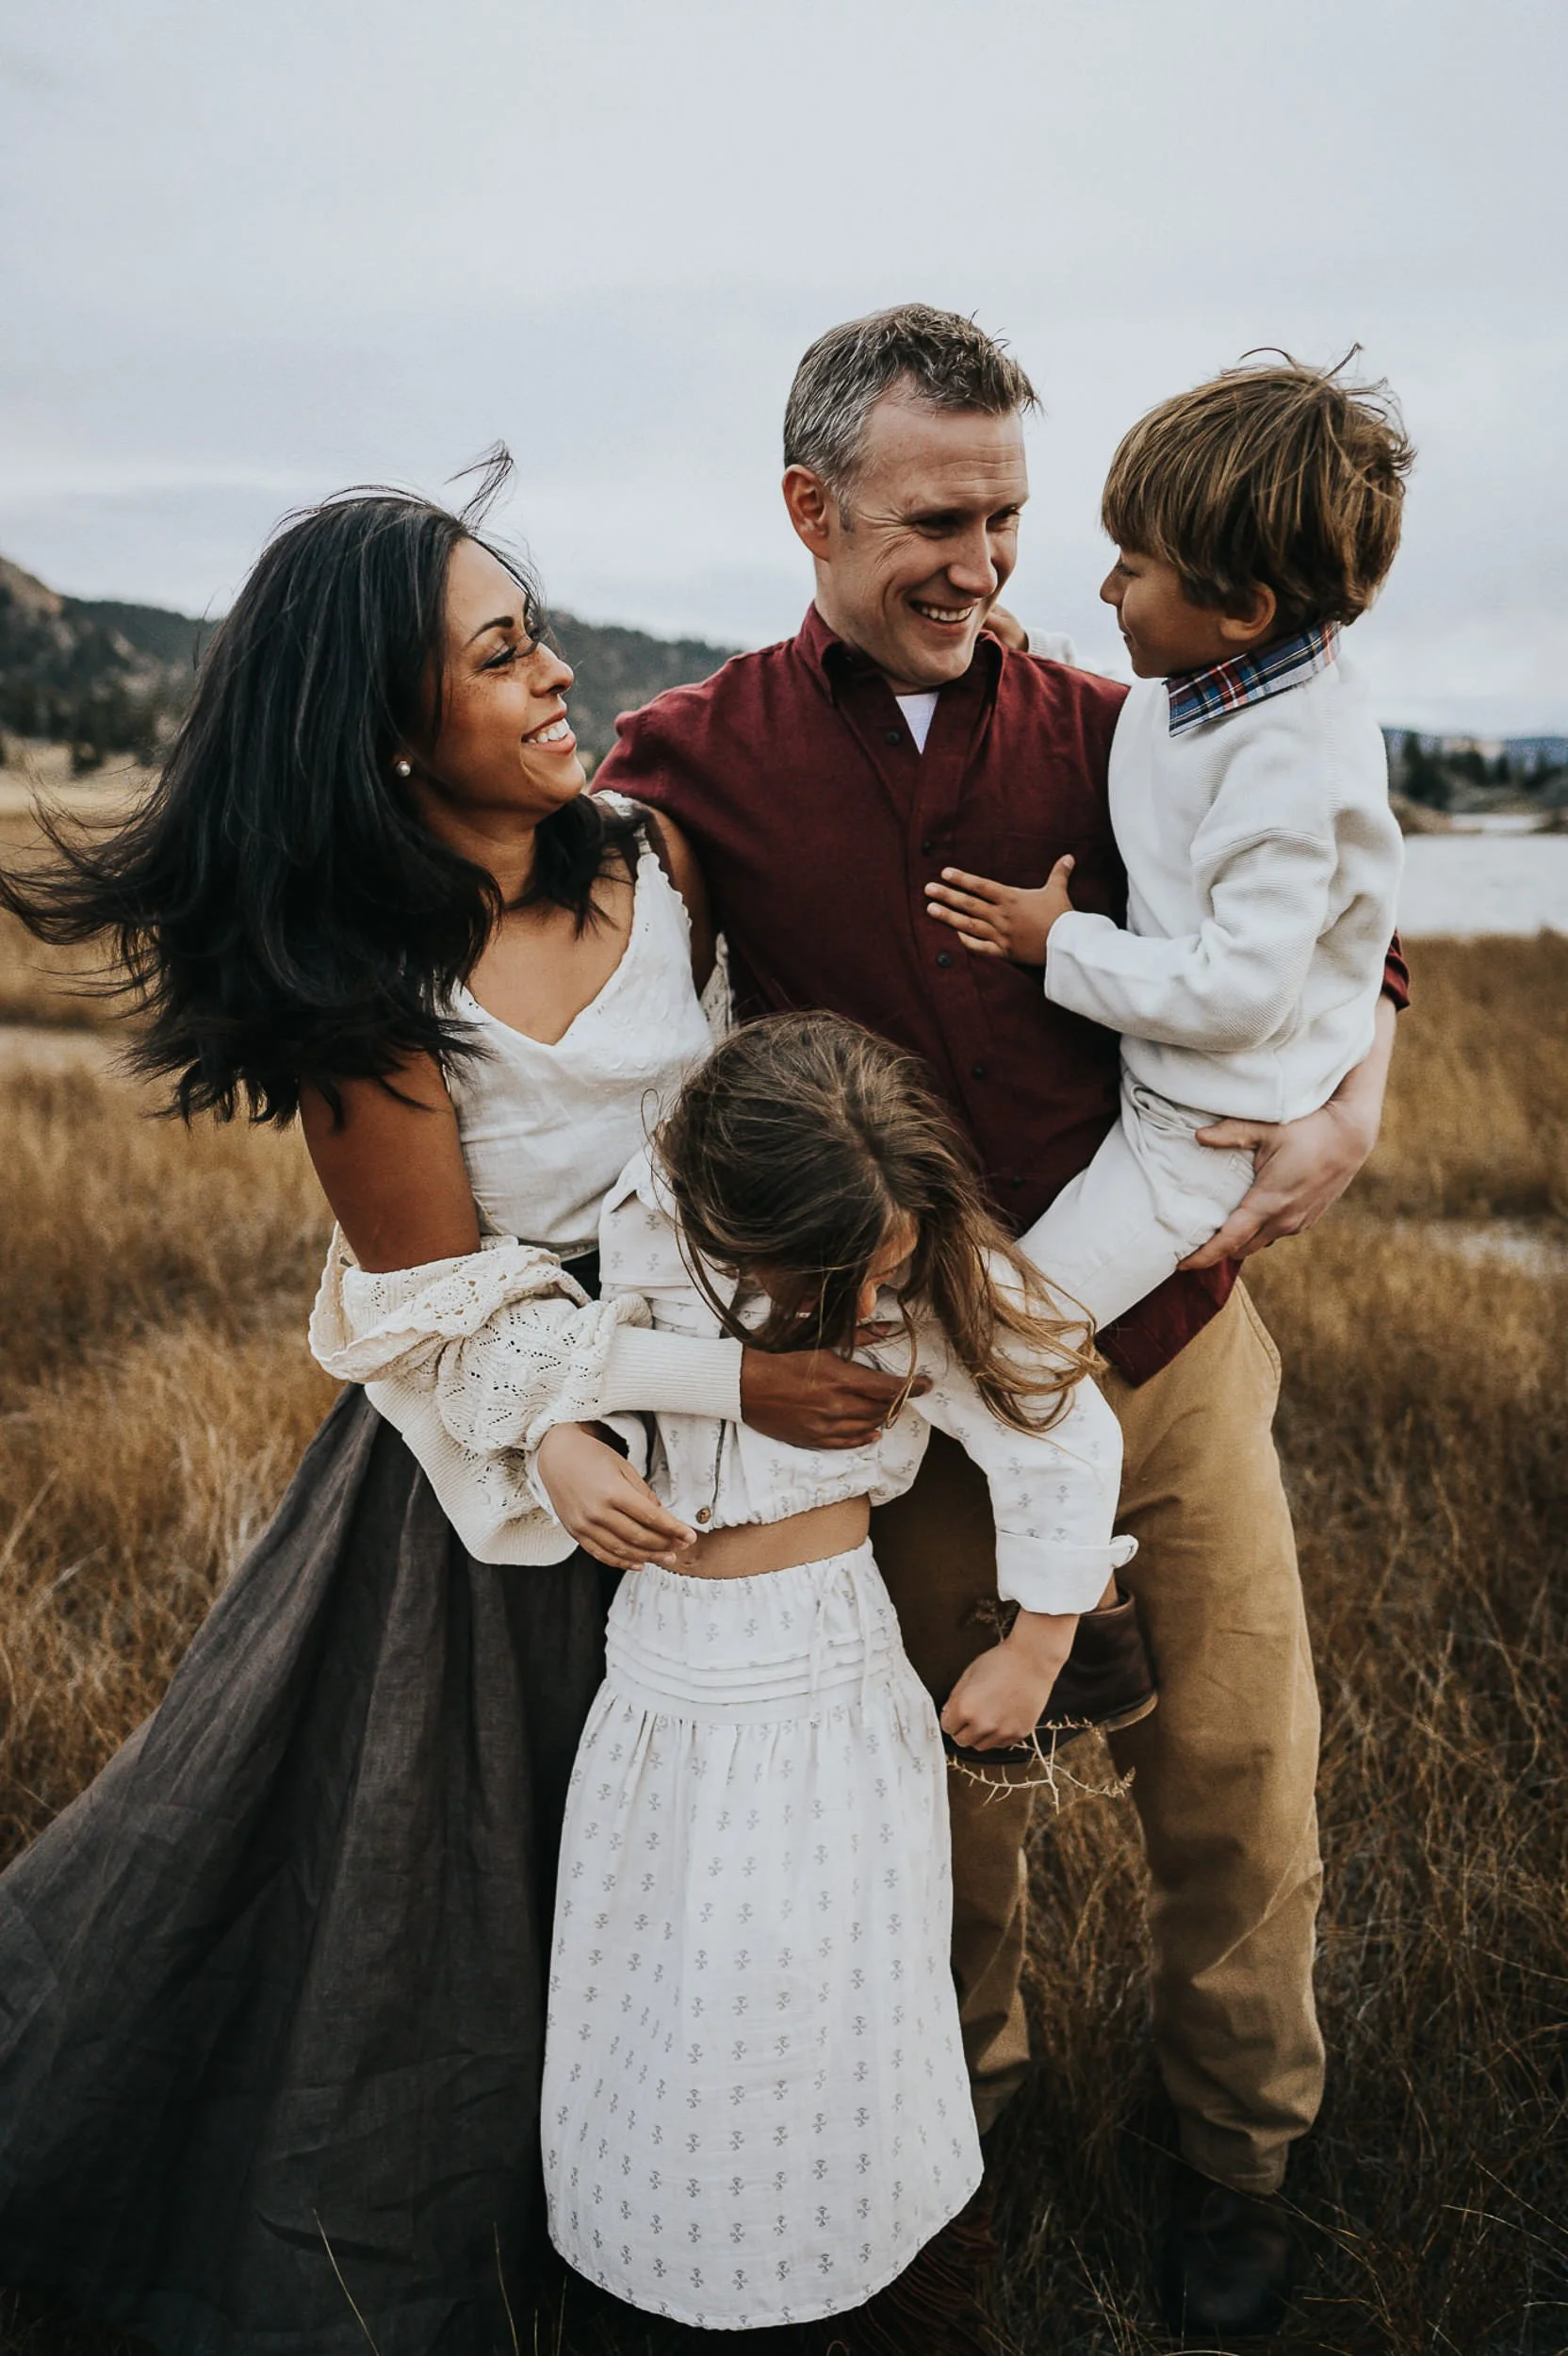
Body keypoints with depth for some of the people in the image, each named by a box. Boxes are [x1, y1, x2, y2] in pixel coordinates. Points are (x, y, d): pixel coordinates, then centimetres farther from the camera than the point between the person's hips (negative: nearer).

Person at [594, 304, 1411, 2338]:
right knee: (950, 1770, 19)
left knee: (1236, 1773, 13)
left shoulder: (1107, 734, -1)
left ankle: (1241, 2142, 42)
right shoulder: (696, 762, -5)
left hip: (1166, 1350, 1)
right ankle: (970, 2072, 50)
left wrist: (1353, 1110, -13)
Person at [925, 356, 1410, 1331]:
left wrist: (1061, 943, -19)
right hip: (1154, 1085, 10)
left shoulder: (1292, 759, -29)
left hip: (1207, 1134, -9)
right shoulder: (1217, 680, -1)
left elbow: (1240, 992, -31)